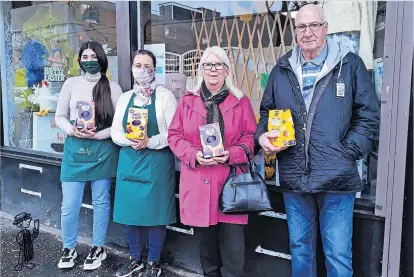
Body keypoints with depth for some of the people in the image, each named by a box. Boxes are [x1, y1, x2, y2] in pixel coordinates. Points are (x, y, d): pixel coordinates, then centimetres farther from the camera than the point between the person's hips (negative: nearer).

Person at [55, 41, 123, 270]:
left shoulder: (113, 87, 0)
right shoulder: (71, 83, 5)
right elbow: (60, 116, 8)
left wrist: (98, 134, -16)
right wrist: (72, 130, -12)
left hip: (103, 150, -1)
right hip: (75, 149, 2)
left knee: (101, 201, 9)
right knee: (69, 204, 4)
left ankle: (98, 249, 26)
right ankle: (69, 249, 26)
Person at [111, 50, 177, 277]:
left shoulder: (165, 96, -2)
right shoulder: (125, 98, 12)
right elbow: (115, 132, 8)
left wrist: (150, 142, -19)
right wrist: (129, 141, -12)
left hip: (157, 161, -4)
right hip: (129, 161, 5)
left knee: (154, 213, 2)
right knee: (130, 211, 9)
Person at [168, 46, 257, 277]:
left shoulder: (241, 102, 5)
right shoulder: (187, 101, 9)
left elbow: (251, 137, 3)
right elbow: (174, 136, 6)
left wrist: (231, 155, -15)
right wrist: (194, 155, -11)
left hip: (230, 182, -1)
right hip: (198, 182, 2)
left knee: (233, 245, -2)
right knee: (207, 240, 15)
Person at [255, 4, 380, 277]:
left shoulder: (350, 65, -1)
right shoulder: (282, 70, 9)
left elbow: (369, 115, -1)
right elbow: (266, 111, 17)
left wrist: (347, 152, -11)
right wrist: (263, 136, -3)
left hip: (337, 179, -3)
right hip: (294, 178, 3)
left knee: (338, 254, 6)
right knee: (300, 248, 19)